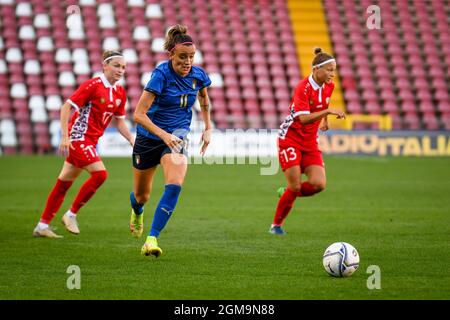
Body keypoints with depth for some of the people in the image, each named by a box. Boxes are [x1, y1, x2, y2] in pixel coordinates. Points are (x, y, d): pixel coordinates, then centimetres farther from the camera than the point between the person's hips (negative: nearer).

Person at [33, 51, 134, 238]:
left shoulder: (120, 92, 7)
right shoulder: (93, 85, -15)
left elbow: (120, 121, 18)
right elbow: (66, 107, -14)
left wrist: (132, 140, 6)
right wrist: (65, 137, -20)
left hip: (90, 141, 8)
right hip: (78, 136, -8)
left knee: (64, 183, 11)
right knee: (100, 173, -19)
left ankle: (42, 226, 16)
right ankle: (71, 214, -5)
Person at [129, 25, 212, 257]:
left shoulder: (198, 75, -7)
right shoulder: (161, 75, -22)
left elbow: (204, 100, 19)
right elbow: (139, 114, -26)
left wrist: (208, 129, 16)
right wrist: (164, 135, -36)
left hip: (177, 136, 2)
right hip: (149, 136, -2)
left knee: (174, 186, -25)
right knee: (141, 196, 14)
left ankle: (152, 239, -24)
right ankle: (137, 212, 53)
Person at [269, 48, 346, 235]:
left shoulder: (328, 86, 1)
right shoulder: (303, 88, -20)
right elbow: (303, 119, -31)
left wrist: (325, 120, 27)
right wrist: (328, 111, -39)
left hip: (310, 142, 6)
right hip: (290, 139, -6)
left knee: (319, 184, -9)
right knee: (295, 186, -10)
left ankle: (287, 193, 21)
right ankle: (276, 225, 10)